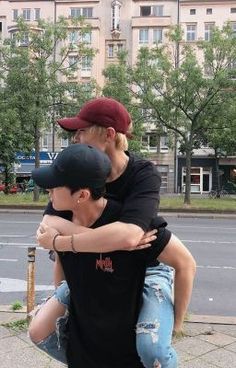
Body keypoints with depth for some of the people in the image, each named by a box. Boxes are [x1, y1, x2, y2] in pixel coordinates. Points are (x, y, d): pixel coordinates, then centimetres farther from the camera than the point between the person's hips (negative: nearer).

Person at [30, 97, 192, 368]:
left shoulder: (143, 174, -25)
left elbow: (129, 235, -43)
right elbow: (48, 224, -24)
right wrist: (108, 238, -38)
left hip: (146, 270, -4)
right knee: (41, 332, -3)